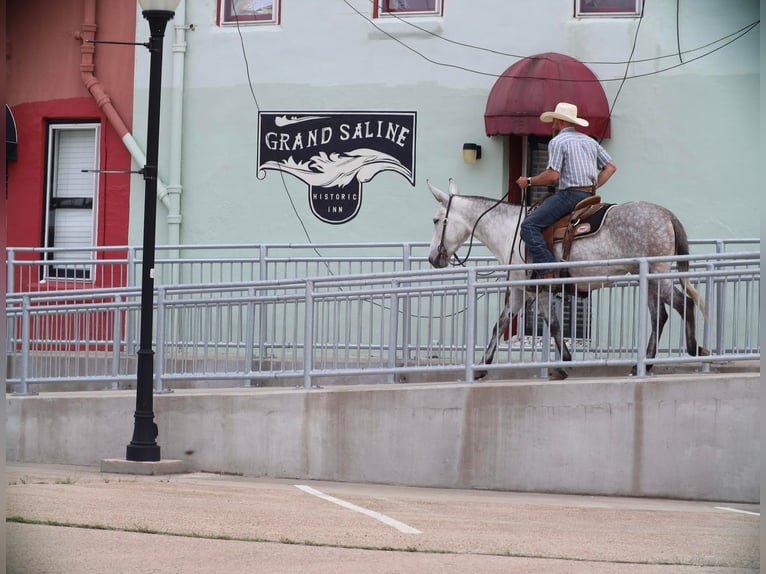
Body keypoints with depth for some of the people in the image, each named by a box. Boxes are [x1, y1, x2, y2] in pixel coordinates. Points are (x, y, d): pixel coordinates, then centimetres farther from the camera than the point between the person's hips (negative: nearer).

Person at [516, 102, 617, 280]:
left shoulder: (557, 141, -4)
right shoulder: (589, 140, 20)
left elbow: (553, 175, -15)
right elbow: (611, 167, 18)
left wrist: (529, 181, -1)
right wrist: (593, 187, 17)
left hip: (569, 195, -9)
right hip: (589, 196, 9)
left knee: (529, 226, -11)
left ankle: (547, 274, -24)